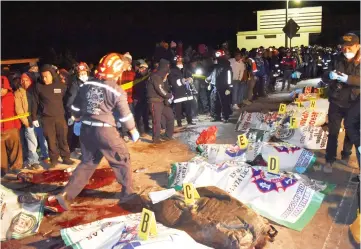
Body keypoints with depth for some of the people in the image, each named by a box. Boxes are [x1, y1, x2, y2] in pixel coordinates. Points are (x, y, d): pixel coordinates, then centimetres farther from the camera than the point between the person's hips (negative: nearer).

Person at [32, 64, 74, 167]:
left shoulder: (61, 86, 0)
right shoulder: (38, 86, -2)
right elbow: (35, 103, 3)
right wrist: (34, 118, 3)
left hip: (60, 117, 1)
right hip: (46, 118, -1)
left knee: (63, 139, 7)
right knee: (51, 140, 5)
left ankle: (66, 158, 19)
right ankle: (54, 160, 17)